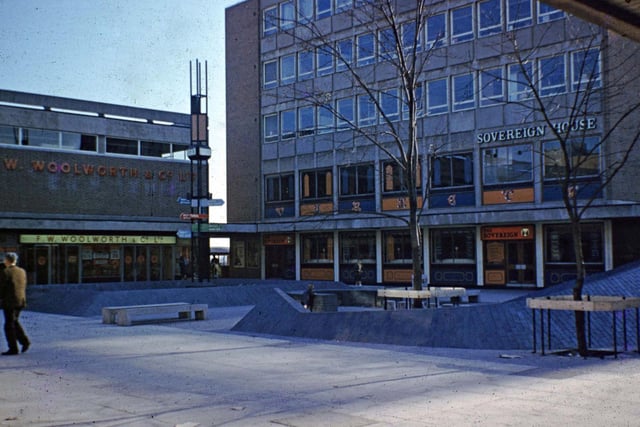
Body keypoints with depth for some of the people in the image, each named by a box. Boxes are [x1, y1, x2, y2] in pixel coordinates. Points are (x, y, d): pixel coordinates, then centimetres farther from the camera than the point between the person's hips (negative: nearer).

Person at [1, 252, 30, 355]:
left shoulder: (6, 272, -12)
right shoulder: (22, 271, 7)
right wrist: (22, 299, 16)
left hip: (9, 302, -7)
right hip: (21, 301, 7)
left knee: (9, 325, 2)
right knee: (14, 322, 21)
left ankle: (13, 348, 3)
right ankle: (24, 341, 9)